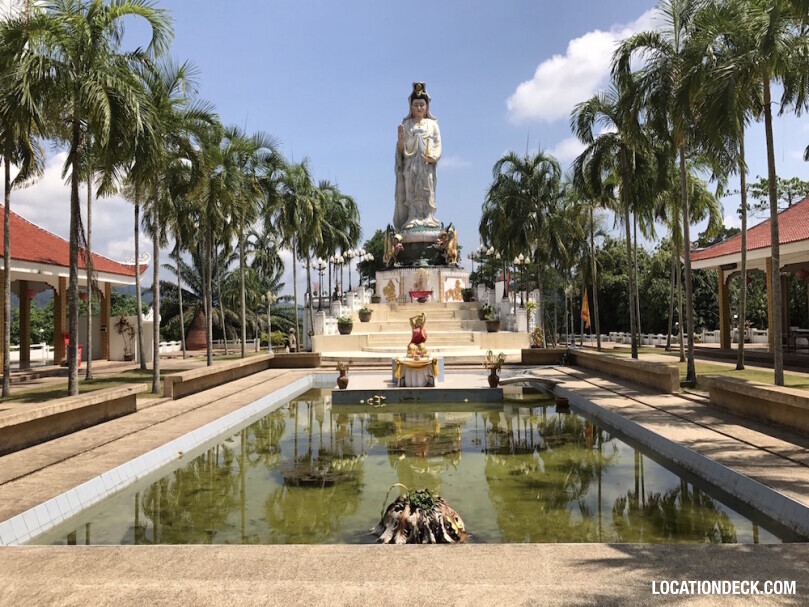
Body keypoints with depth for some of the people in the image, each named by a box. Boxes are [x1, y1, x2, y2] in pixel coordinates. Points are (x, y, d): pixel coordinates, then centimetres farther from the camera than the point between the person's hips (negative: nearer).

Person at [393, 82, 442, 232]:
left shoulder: (432, 124, 12)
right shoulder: (406, 124, 13)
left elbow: (438, 144, 5)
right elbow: (400, 148, 7)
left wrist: (432, 157, -13)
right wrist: (400, 136, -13)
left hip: (427, 165, 0)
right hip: (410, 164, 0)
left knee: (427, 191, -6)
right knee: (411, 192, -7)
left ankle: (427, 219, -7)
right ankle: (413, 219, -9)